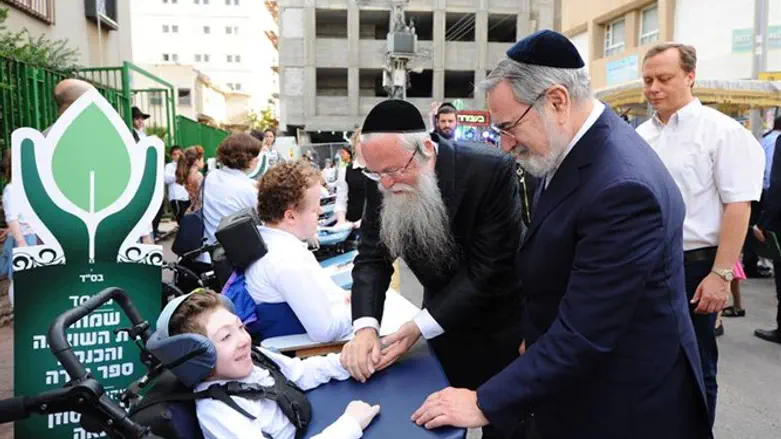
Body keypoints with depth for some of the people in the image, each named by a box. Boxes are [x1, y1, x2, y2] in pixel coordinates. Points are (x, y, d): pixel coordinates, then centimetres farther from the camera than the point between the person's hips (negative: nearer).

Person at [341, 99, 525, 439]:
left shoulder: (492, 171, -30)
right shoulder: (382, 181, -15)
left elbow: (490, 268, -27)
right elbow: (372, 256, -11)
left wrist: (421, 327, -28)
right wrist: (365, 326, -27)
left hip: (502, 324, -3)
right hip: (444, 321, 4)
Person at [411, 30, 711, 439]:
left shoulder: (622, 187, -31)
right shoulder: (572, 151, -2)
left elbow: (583, 335, -30)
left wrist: (484, 404, -24)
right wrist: (536, 335, 8)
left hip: (626, 405, -8)